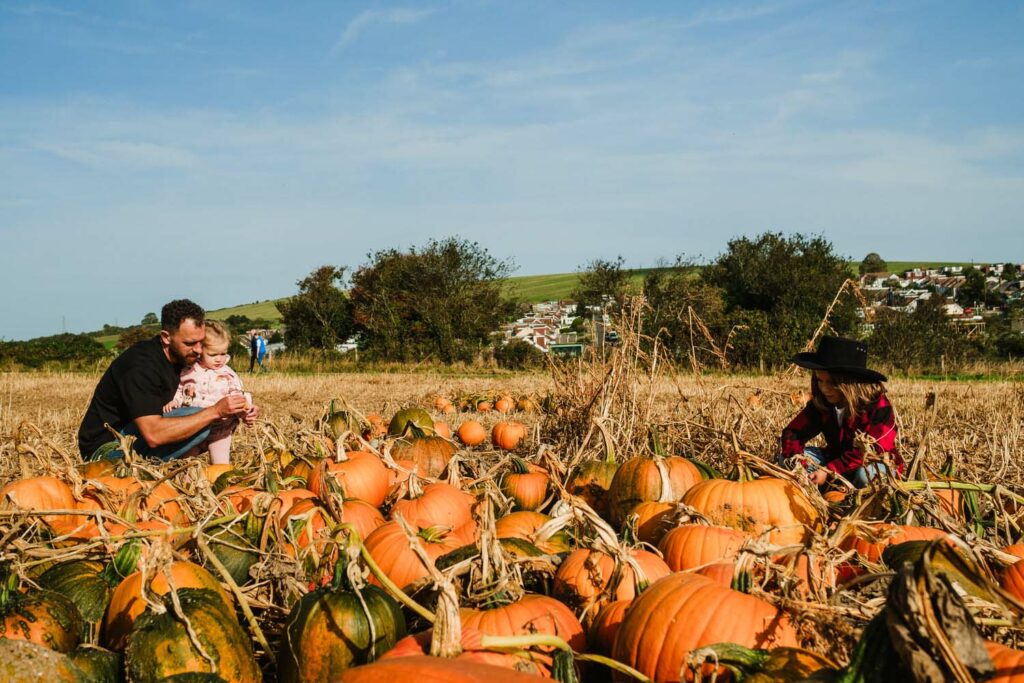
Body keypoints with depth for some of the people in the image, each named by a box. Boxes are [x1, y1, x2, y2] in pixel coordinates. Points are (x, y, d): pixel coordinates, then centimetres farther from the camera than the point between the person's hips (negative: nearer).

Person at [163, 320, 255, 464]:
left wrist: (246, 407, -22)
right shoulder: (188, 372, 0)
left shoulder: (228, 375, -4)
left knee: (221, 464, 0)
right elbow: (179, 391, 10)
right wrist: (174, 401, -9)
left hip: (219, 430, -2)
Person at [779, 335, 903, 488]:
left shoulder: (878, 406, -24)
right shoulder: (820, 402, -8)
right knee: (785, 458, -12)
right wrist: (797, 466, -29)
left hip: (877, 463, -5)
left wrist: (829, 471, -36)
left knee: (866, 474, -41)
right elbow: (792, 433, -9)